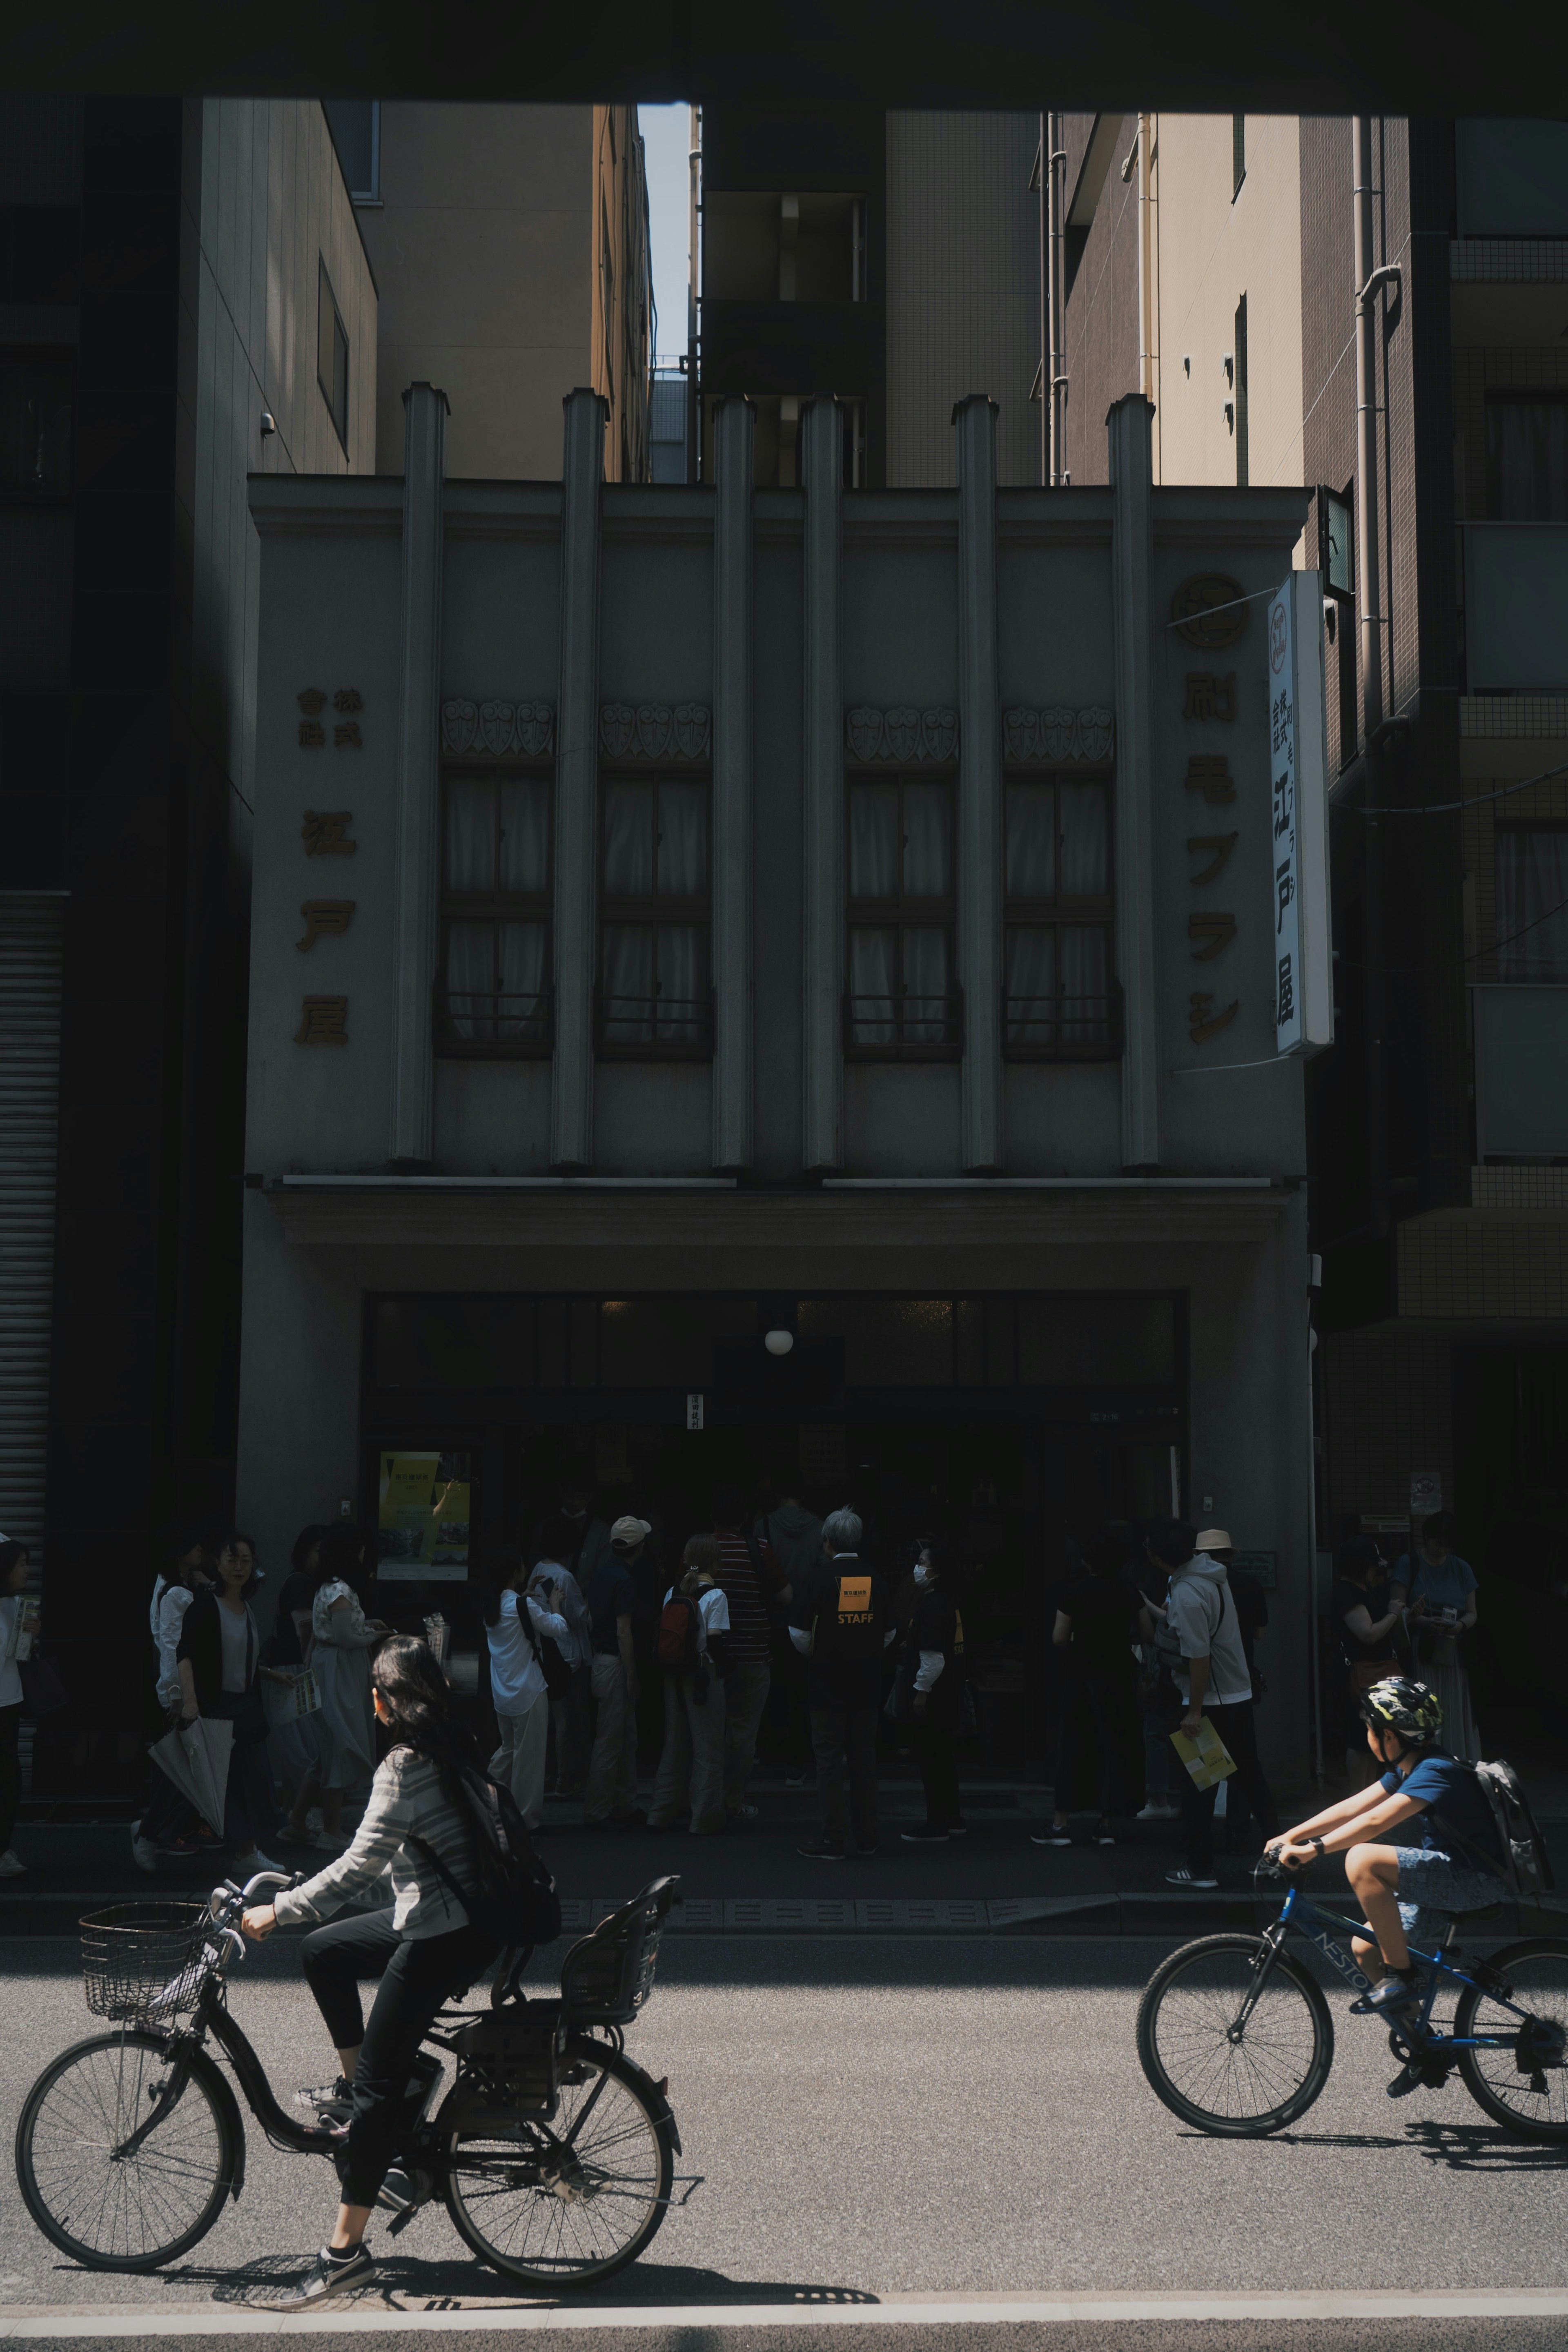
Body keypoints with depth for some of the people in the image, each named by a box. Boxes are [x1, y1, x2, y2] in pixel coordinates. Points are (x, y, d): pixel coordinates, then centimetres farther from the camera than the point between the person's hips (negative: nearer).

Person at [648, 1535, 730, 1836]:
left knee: (674, 1743, 15)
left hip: (674, 1675, 6)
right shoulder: (715, 1596, -12)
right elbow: (715, 1642, -16)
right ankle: (705, 1819, 3)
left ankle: (662, 1813, 18)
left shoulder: (673, 1593, 4)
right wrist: (723, 1665, -1)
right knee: (708, 1747, 2)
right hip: (703, 1676, -6)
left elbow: (663, 1635, 6)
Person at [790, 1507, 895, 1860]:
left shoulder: (817, 1578, -10)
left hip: (827, 1684, -4)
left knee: (830, 1761, 1)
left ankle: (834, 1840, 1)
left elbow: (800, 1635, -8)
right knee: (864, 1759, 12)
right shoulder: (875, 1580, 2)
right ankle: (866, 1836, 17)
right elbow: (889, 1633, 9)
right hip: (867, 1685, 4)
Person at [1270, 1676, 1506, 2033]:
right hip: (1450, 1878, 10)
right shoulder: (1408, 1769, 9)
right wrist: (1289, 1837, 3)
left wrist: (1314, 1849, -37)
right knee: (1364, 1949, 6)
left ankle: (1401, 1974, -16)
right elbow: (1352, 1808, 8)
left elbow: (1376, 1822, -33)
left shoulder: (1436, 1772, -21)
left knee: (1363, 1860, -27)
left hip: (1478, 1880, -10)